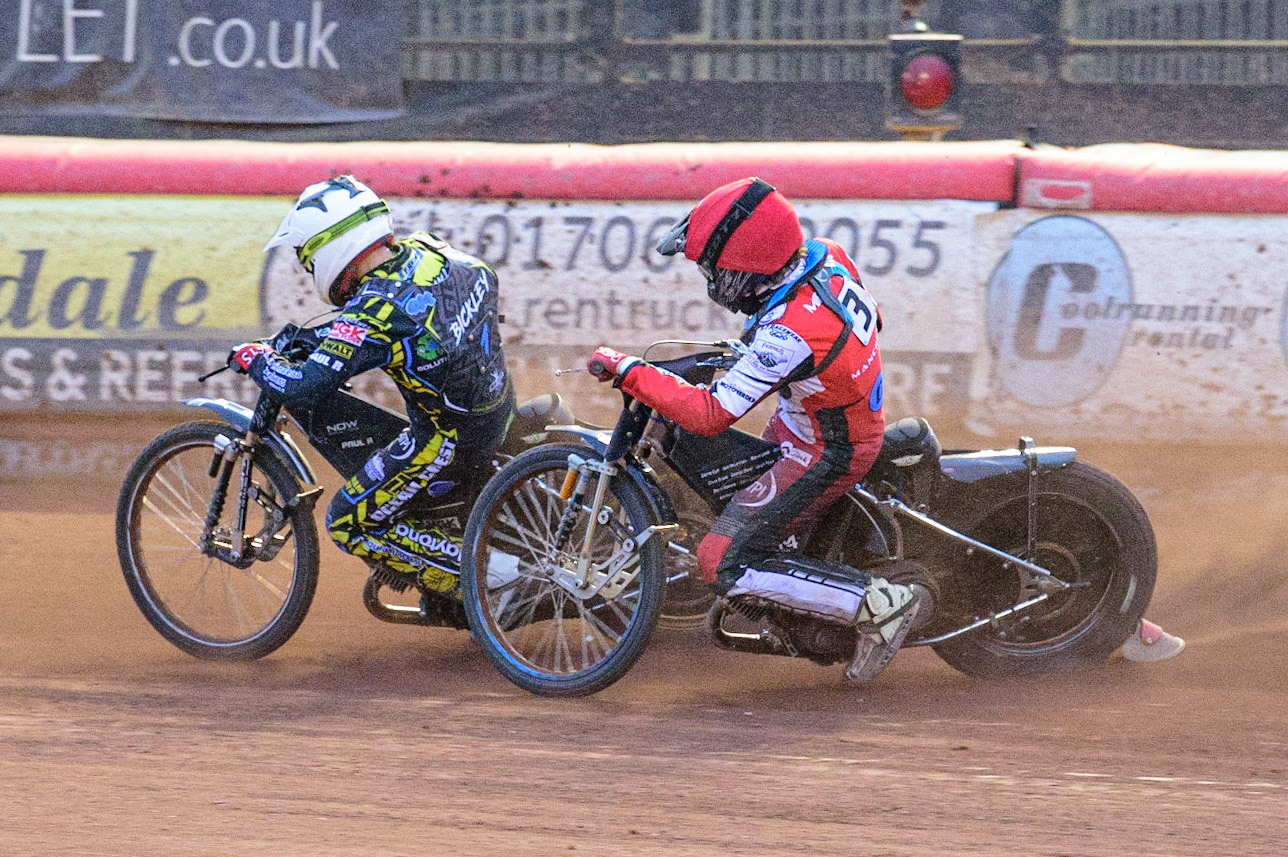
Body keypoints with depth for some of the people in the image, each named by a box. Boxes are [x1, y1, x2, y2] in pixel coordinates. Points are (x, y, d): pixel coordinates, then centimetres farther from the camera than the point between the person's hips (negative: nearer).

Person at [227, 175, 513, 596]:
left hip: (450, 441, -8)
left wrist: (255, 359, -11)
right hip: (498, 401, 8)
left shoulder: (373, 314, -26)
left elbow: (305, 386, -32)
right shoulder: (426, 249, -2)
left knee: (349, 524, 2)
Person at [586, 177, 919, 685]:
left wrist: (627, 371, -26)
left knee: (724, 563, -8)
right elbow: (868, 317, 9)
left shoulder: (790, 333, -37)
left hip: (825, 455, -9)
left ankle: (877, 605, -7)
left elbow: (711, 414, -32)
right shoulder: (826, 256, -13)